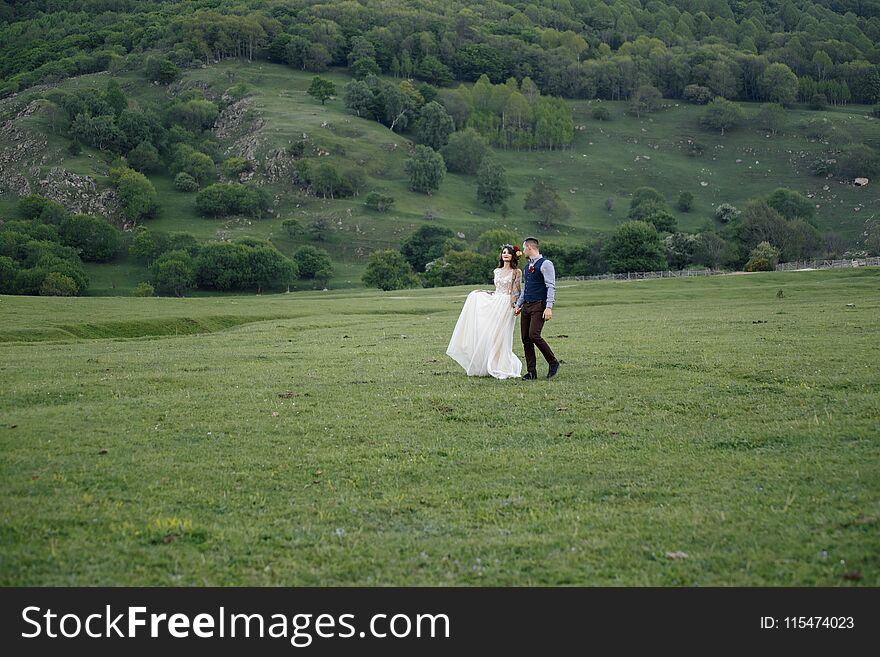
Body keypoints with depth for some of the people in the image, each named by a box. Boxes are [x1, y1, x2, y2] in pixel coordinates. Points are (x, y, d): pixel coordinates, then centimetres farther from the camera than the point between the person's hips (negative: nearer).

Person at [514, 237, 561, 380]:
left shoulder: (545, 264, -8)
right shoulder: (528, 265, 18)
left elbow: (551, 287, -14)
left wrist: (549, 307, -22)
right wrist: (518, 305, 22)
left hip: (539, 306, -8)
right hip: (526, 306, 8)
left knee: (534, 335, -21)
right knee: (526, 339, 3)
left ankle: (553, 362, -3)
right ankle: (531, 372, 7)